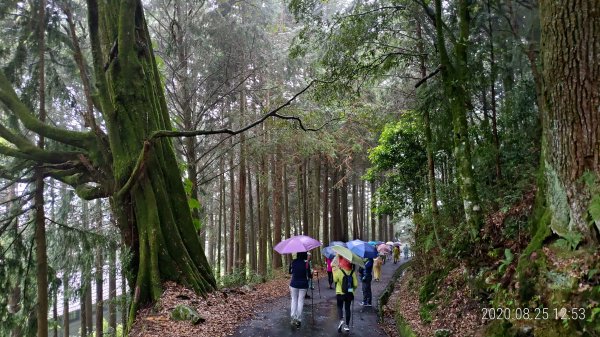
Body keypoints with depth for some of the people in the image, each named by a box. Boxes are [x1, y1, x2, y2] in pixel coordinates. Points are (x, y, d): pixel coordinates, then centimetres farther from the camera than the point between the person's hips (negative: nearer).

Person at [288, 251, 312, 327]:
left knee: (294, 300, 13)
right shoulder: (306, 263, -13)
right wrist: (312, 273, 12)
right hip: (303, 285, -2)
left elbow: (290, 271, 9)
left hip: (294, 284, 2)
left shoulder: (293, 262, -5)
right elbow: (309, 275, -8)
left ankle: (293, 318, 5)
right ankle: (297, 319, 7)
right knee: (300, 301, 6)